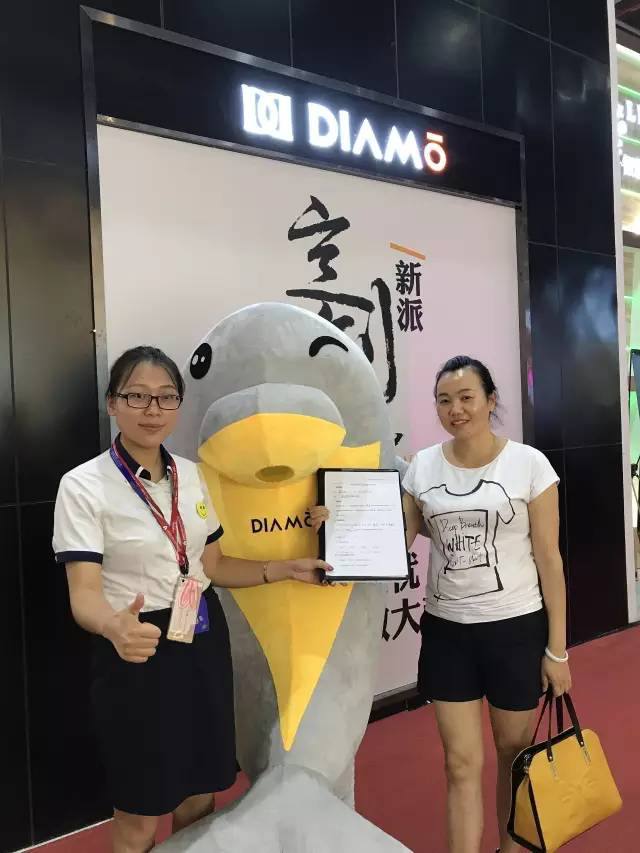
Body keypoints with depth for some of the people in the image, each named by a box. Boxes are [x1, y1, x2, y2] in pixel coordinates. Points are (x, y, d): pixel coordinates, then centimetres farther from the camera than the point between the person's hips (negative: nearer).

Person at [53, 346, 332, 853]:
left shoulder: (194, 476, 2)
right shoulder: (83, 486, -14)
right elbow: (84, 593, -22)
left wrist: (286, 569, -1)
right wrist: (116, 628, -43)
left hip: (204, 645, 5)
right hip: (138, 655, -5)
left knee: (200, 795, 17)